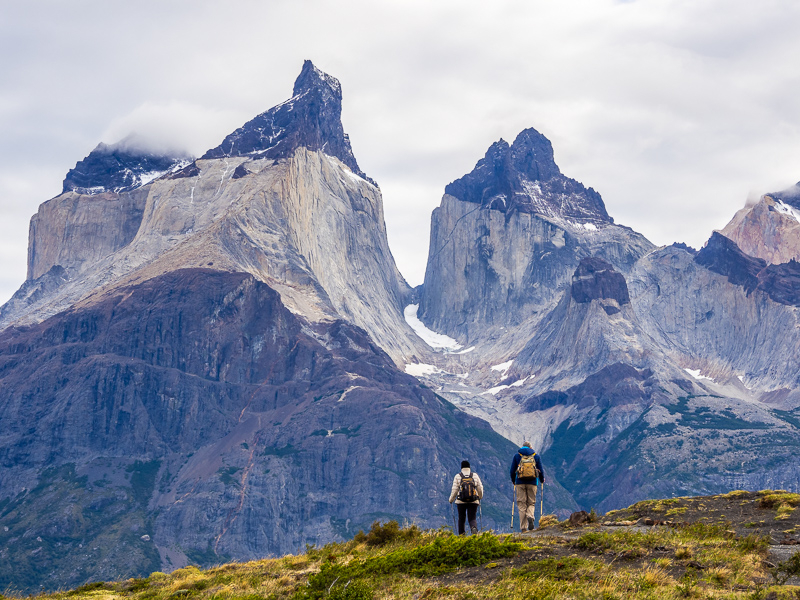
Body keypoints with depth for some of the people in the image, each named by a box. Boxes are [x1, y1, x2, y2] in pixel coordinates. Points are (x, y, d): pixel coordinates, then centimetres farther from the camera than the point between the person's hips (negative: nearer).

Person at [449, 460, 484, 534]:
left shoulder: (457, 476, 1)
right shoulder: (475, 475, 4)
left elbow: (454, 489, -2)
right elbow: (480, 488, 7)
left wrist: (451, 500, 12)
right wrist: (480, 497, 26)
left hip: (461, 501, 0)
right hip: (473, 501, 0)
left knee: (461, 518, 14)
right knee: (472, 518, 2)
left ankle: (461, 535, 15)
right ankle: (474, 528, -29)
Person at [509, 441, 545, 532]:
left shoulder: (517, 456, 8)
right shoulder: (536, 456, 9)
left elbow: (512, 470, 8)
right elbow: (540, 470, 9)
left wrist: (513, 481, 25)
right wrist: (542, 480, 27)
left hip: (520, 483, 0)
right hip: (532, 483, 0)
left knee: (521, 504, 2)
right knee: (531, 503, 11)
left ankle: (523, 528, -5)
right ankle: (530, 516, -23)